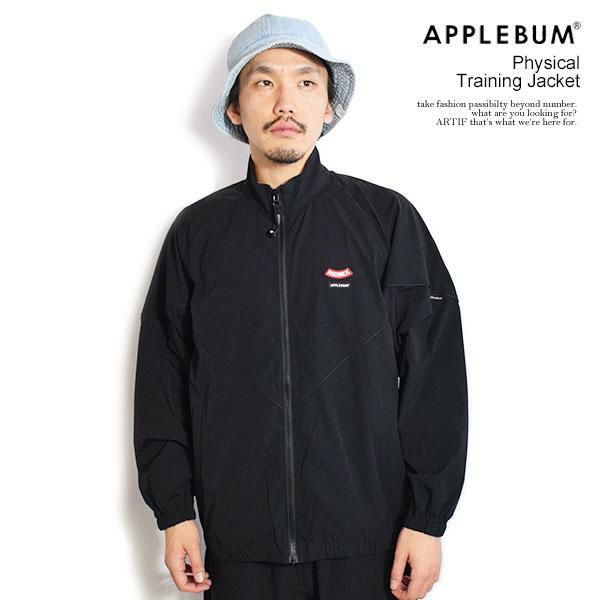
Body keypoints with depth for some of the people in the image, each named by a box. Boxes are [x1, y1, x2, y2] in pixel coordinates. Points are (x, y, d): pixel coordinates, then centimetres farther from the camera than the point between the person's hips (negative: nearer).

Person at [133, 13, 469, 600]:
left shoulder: (387, 219, -2)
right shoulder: (196, 232, 3)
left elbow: (435, 375, -3)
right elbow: (162, 380, 7)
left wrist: (427, 518, -5)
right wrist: (175, 511, 4)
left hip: (366, 542, -1)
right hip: (238, 545, 2)